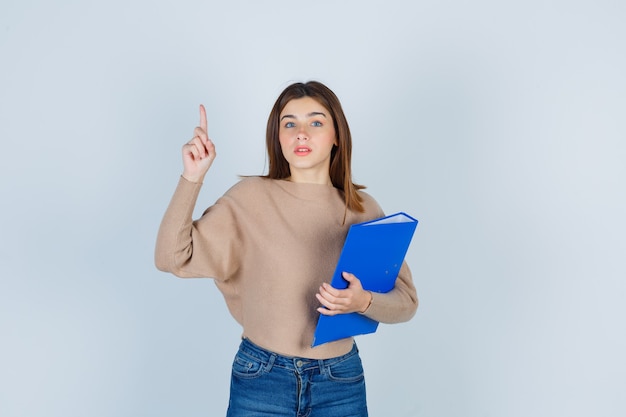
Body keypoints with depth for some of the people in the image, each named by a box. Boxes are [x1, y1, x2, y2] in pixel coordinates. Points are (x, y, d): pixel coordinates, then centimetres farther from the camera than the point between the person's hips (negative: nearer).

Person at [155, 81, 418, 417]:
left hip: (341, 382, 2)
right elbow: (172, 258, -12)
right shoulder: (250, 198, -7)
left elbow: (406, 301, -3)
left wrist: (363, 301, -23)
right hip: (261, 378, -1)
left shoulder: (362, 209, -3)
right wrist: (192, 178, -18)